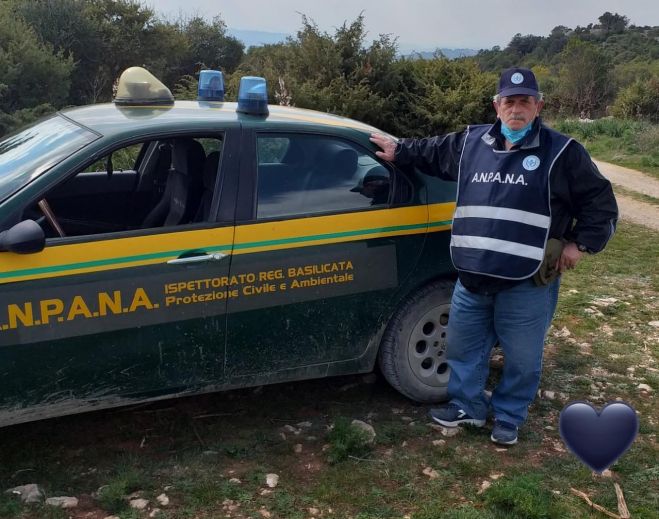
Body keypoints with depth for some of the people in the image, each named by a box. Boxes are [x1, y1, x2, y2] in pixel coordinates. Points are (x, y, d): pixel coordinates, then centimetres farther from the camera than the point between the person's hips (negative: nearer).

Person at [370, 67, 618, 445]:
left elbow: (601, 202, 1)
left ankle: (509, 417, 32)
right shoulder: (471, 142, 7)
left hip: (527, 283, -4)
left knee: (522, 357, 10)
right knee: (464, 348, 16)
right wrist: (398, 150, 31)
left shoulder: (562, 152, -4)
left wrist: (581, 244, -5)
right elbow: (432, 152, 27)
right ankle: (468, 406, 37)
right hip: (473, 278, 4)